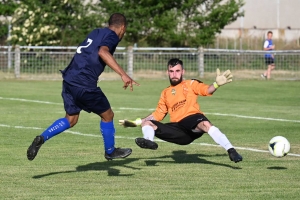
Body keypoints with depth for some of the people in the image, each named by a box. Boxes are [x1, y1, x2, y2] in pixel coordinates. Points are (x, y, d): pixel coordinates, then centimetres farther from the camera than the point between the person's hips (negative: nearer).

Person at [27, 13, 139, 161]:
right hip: (85, 85, -8)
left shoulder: (96, 33, 20)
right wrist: (123, 74, -31)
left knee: (70, 120, 20)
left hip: (69, 80, 8)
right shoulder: (111, 36, -4)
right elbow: (103, 52, -25)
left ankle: (41, 138, 1)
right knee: (107, 115, 13)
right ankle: (110, 152, 28)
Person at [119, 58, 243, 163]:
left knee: (205, 124, -38)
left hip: (193, 119, -5)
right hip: (178, 128, 5)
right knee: (147, 123, -4)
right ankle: (149, 141, -37)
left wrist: (217, 84, -24)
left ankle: (231, 151, -46)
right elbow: (157, 115, 30)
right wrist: (135, 122, 25)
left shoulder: (190, 84, 16)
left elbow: (207, 90, -2)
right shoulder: (165, 93, 27)